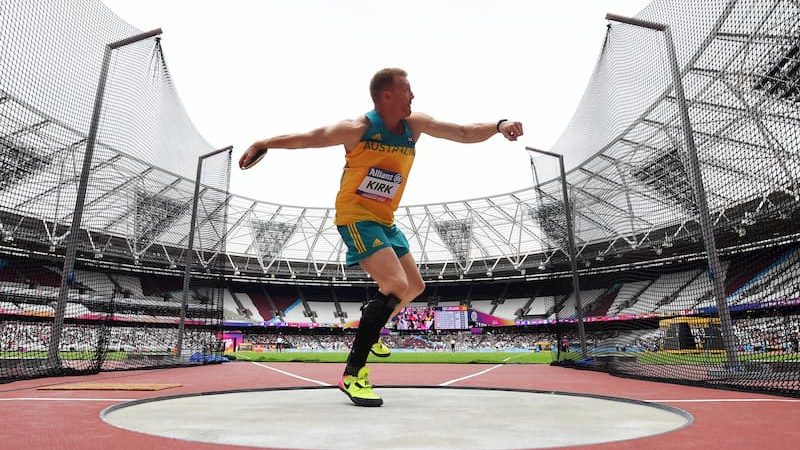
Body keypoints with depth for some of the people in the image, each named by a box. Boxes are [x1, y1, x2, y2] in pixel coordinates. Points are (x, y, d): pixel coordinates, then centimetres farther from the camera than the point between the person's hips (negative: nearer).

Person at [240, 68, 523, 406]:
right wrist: (262, 144, 0)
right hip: (356, 217, -8)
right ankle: (352, 374, -16)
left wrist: (498, 126, -15)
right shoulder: (357, 129, -16)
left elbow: (465, 133, 1)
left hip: (385, 221, 8)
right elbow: (308, 138, -5)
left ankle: (369, 334, 38)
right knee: (396, 285, -24)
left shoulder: (415, 125, 0)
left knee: (415, 286, 15)